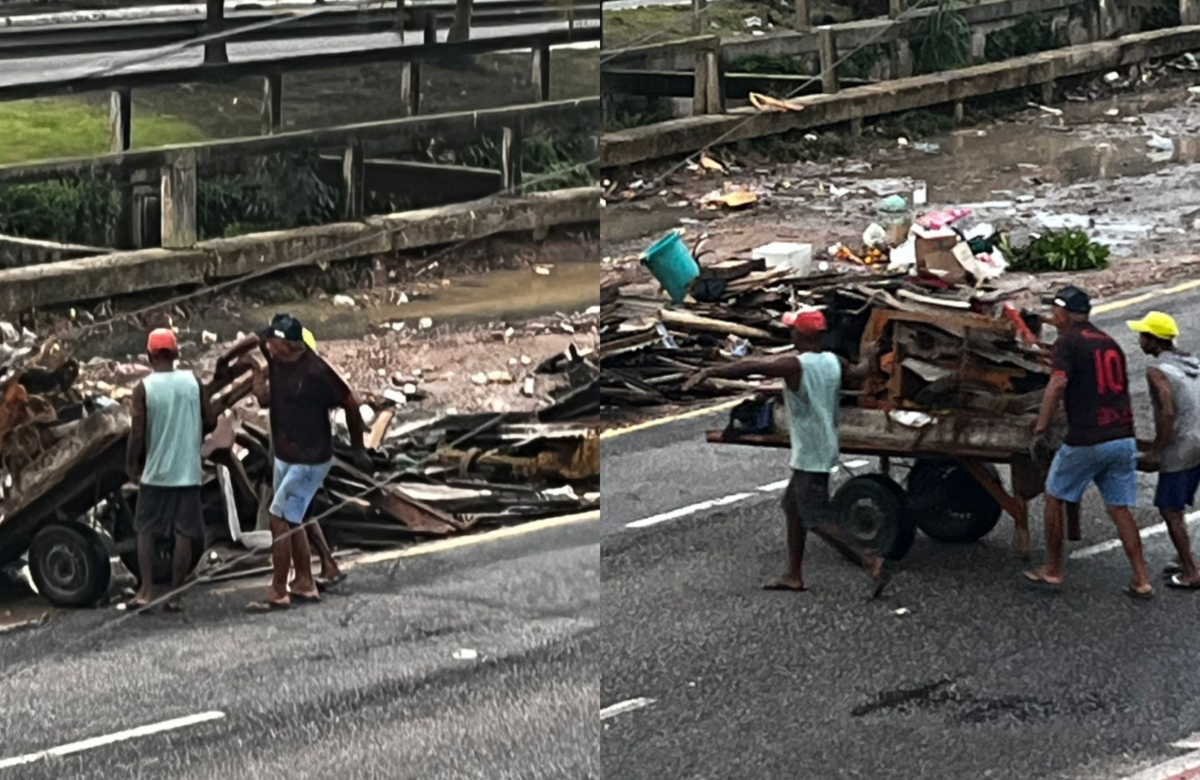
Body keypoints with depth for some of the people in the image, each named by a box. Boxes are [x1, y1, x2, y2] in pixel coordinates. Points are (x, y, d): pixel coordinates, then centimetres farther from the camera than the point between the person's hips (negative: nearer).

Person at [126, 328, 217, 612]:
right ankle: (175, 595, 4)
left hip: (155, 472, -1)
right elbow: (210, 421, 0)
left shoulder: (144, 388, -8)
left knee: (146, 530, 12)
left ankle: (147, 591, 7)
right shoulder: (193, 382, -2)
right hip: (187, 471, 1)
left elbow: (137, 432, -9)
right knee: (184, 533, 5)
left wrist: (131, 465, 3)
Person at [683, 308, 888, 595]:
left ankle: (870, 561, -16)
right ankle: (793, 575, 21)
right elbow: (859, 372, 24)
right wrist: (870, 356, 47)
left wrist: (707, 373, -26)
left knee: (818, 519, -6)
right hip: (825, 449, 9)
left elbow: (748, 367, -25)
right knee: (793, 505, 18)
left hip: (809, 455, -9)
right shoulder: (833, 362, 4)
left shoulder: (793, 365, -18)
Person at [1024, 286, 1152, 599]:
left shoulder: (1068, 342, -7)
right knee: (1120, 509, 11)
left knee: (1054, 499, 12)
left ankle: (1052, 571, 18)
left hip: (1086, 441, -7)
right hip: (1123, 438, 7)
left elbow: (1058, 384, -22)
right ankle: (1142, 581, 6)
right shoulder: (1110, 343, 16)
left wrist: (1041, 426, -18)